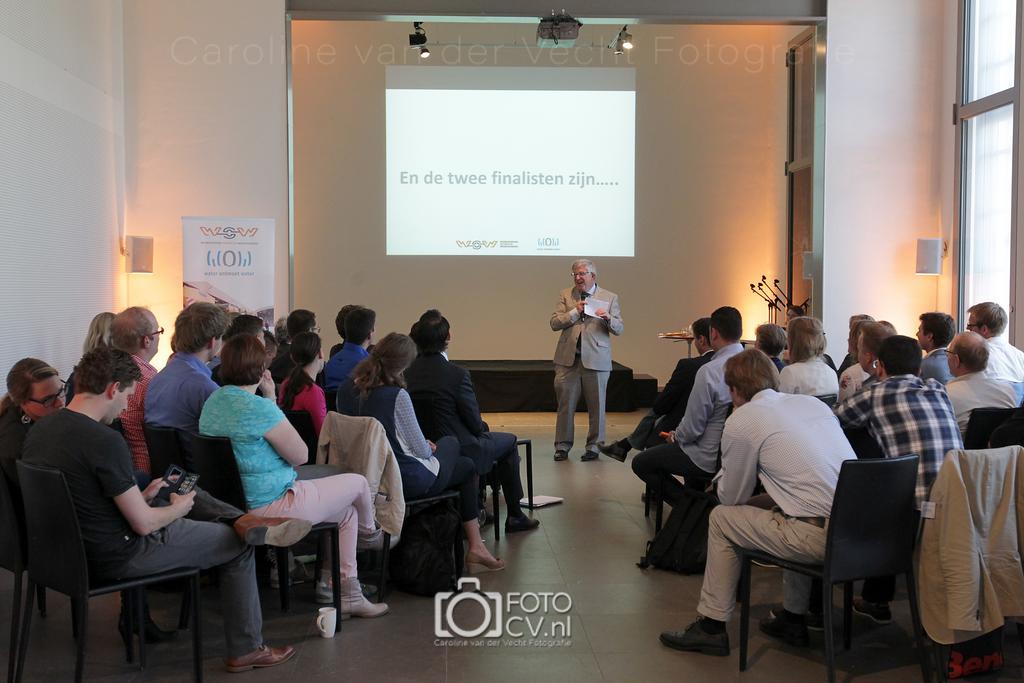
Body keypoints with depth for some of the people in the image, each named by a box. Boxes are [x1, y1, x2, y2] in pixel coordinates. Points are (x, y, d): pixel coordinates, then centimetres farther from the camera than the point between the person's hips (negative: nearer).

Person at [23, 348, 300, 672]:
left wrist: (142, 497, 12)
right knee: (239, 542, 6)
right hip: (116, 557, -9)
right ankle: (246, 650, 18)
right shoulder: (105, 441, -28)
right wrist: (179, 508, -3)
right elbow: (144, 524, -23)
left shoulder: (39, 429, -1)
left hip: (71, 548, 9)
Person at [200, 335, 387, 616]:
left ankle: (347, 593, 24)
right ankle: (370, 534, 41)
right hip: (271, 506, -10)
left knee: (347, 511, 20)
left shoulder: (212, 402, 5)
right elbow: (301, 455, -12)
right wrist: (271, 400, -7)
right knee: (358, 483, 8)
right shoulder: (260, 408, -25)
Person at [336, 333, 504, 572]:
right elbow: (421, 450, -17)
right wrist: (428, 448, 8)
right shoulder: (397, 395, -25)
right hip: (406, 480, -7)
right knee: (468, 468, 23)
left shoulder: (346, 389, -3)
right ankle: (475, 546, 23)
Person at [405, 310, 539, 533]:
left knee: (484, 436, 33)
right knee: (509, 441, 19)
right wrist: (483, 428, 11)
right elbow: (475, 423, -14)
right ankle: (514, 516, 28)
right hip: (456, 453, -7)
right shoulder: (457, 374, -23)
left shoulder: (407, 371, -6)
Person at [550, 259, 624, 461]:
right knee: (565, 404, 4)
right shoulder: (565, 295, 9)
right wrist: (575, 312, -11)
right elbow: (554, 323, 1)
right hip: (568, 357, 1)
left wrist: (608, 318, -17)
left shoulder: (609, 297, 6)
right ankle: (562, 445, 15)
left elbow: (619, 329, 3)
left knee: (596, 405, 5)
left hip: (596, 359, -1)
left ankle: (594, 446, 17)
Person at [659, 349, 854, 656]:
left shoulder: (741, 420, -2)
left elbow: (730, 498, 6)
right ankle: (793, 618, 38)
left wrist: (723, 475, 27)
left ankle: (711, 627, 19)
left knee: (721, 518, 12)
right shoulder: (814, 402, 16)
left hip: (821, 538, -7)